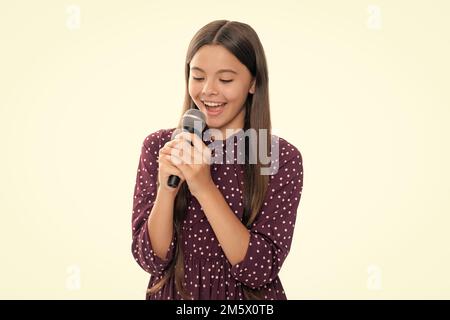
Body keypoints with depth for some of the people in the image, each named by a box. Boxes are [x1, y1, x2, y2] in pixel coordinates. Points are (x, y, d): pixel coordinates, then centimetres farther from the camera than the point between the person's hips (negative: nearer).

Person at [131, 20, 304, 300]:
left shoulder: (283, 157, -13)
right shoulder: (159, 146, -8)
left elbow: (260, 271, -19)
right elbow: (151, 259, -11)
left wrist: (205, 188, -28)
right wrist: (166, 188, -27)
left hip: (249, 296, -1)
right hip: (173, 294, 2)